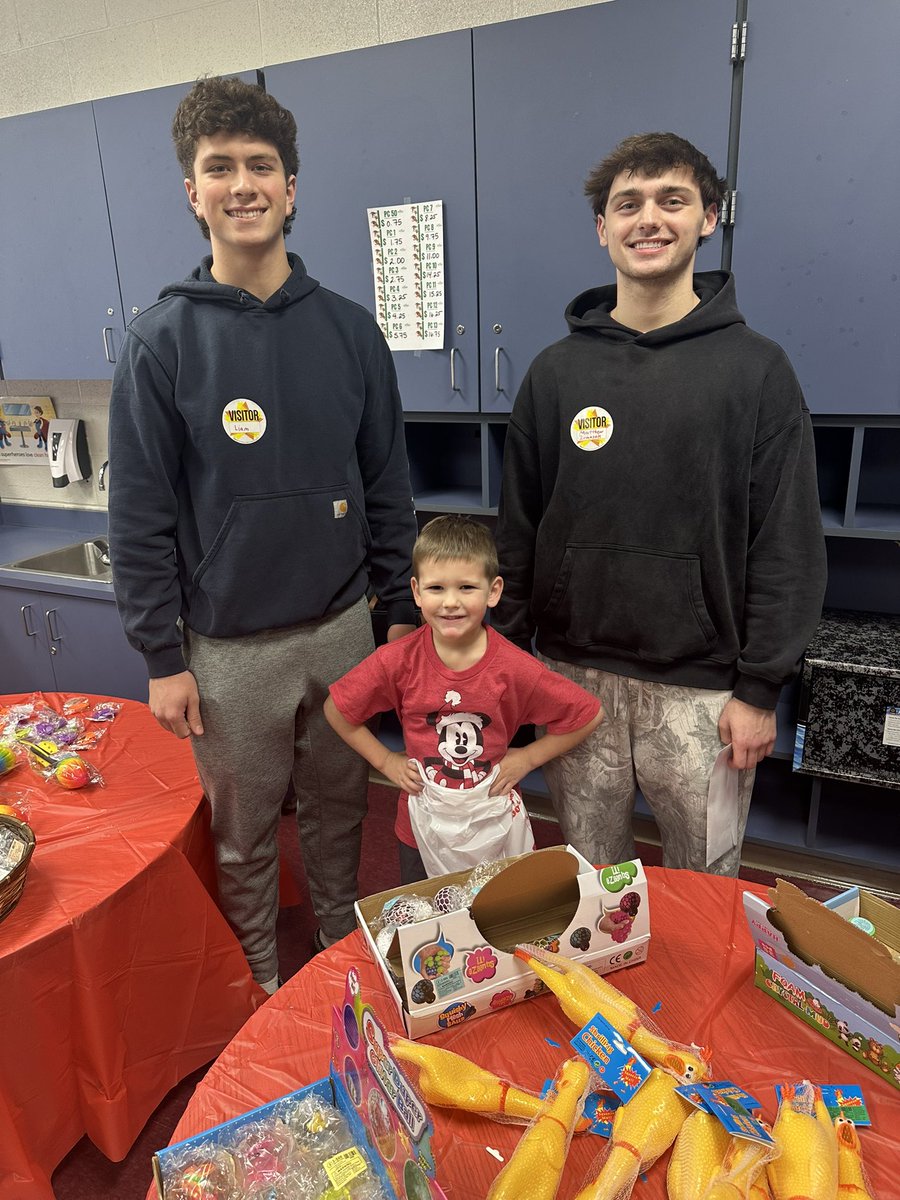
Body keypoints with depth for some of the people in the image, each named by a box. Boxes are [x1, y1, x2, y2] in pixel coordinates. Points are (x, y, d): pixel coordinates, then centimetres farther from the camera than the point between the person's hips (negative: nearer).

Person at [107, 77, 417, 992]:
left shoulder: (348, 330, 2)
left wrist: (403, 609, 4)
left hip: (343, 626, 2)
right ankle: (260, 987, 39)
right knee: (243, 836, 14)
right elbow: (141, 515, -5)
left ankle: (344, 953, 44)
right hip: (229, 645, -2)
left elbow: (387, 486, 5)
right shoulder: (161, 341, -5)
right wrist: (162, 658, -7)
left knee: (338, 812, 19)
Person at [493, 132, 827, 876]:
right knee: (586, 882, 17)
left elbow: (788, 545, -4)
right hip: (574, 673, 2)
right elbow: (518, 529, 7)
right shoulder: (556, 371, 5)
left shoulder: (756, 368, -2)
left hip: (700, 684, -2)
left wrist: (761, 687, -8)